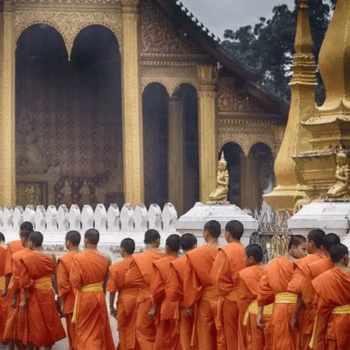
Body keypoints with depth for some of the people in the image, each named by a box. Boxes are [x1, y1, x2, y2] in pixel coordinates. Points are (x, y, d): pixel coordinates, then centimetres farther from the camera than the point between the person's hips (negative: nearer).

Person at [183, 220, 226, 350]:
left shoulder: (194, 255, -6)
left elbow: (190, 283, -2)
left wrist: (189, 305, 5)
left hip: (205, 300, -1)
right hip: (223, 300, 1)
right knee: (223, 338, 4)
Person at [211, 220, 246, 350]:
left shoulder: (225, 252, -11)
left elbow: (218, 277, -12)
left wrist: (225, 292, 2)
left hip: (230, 299, -4)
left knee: (231, 339, 5)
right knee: (245, 337, 10)